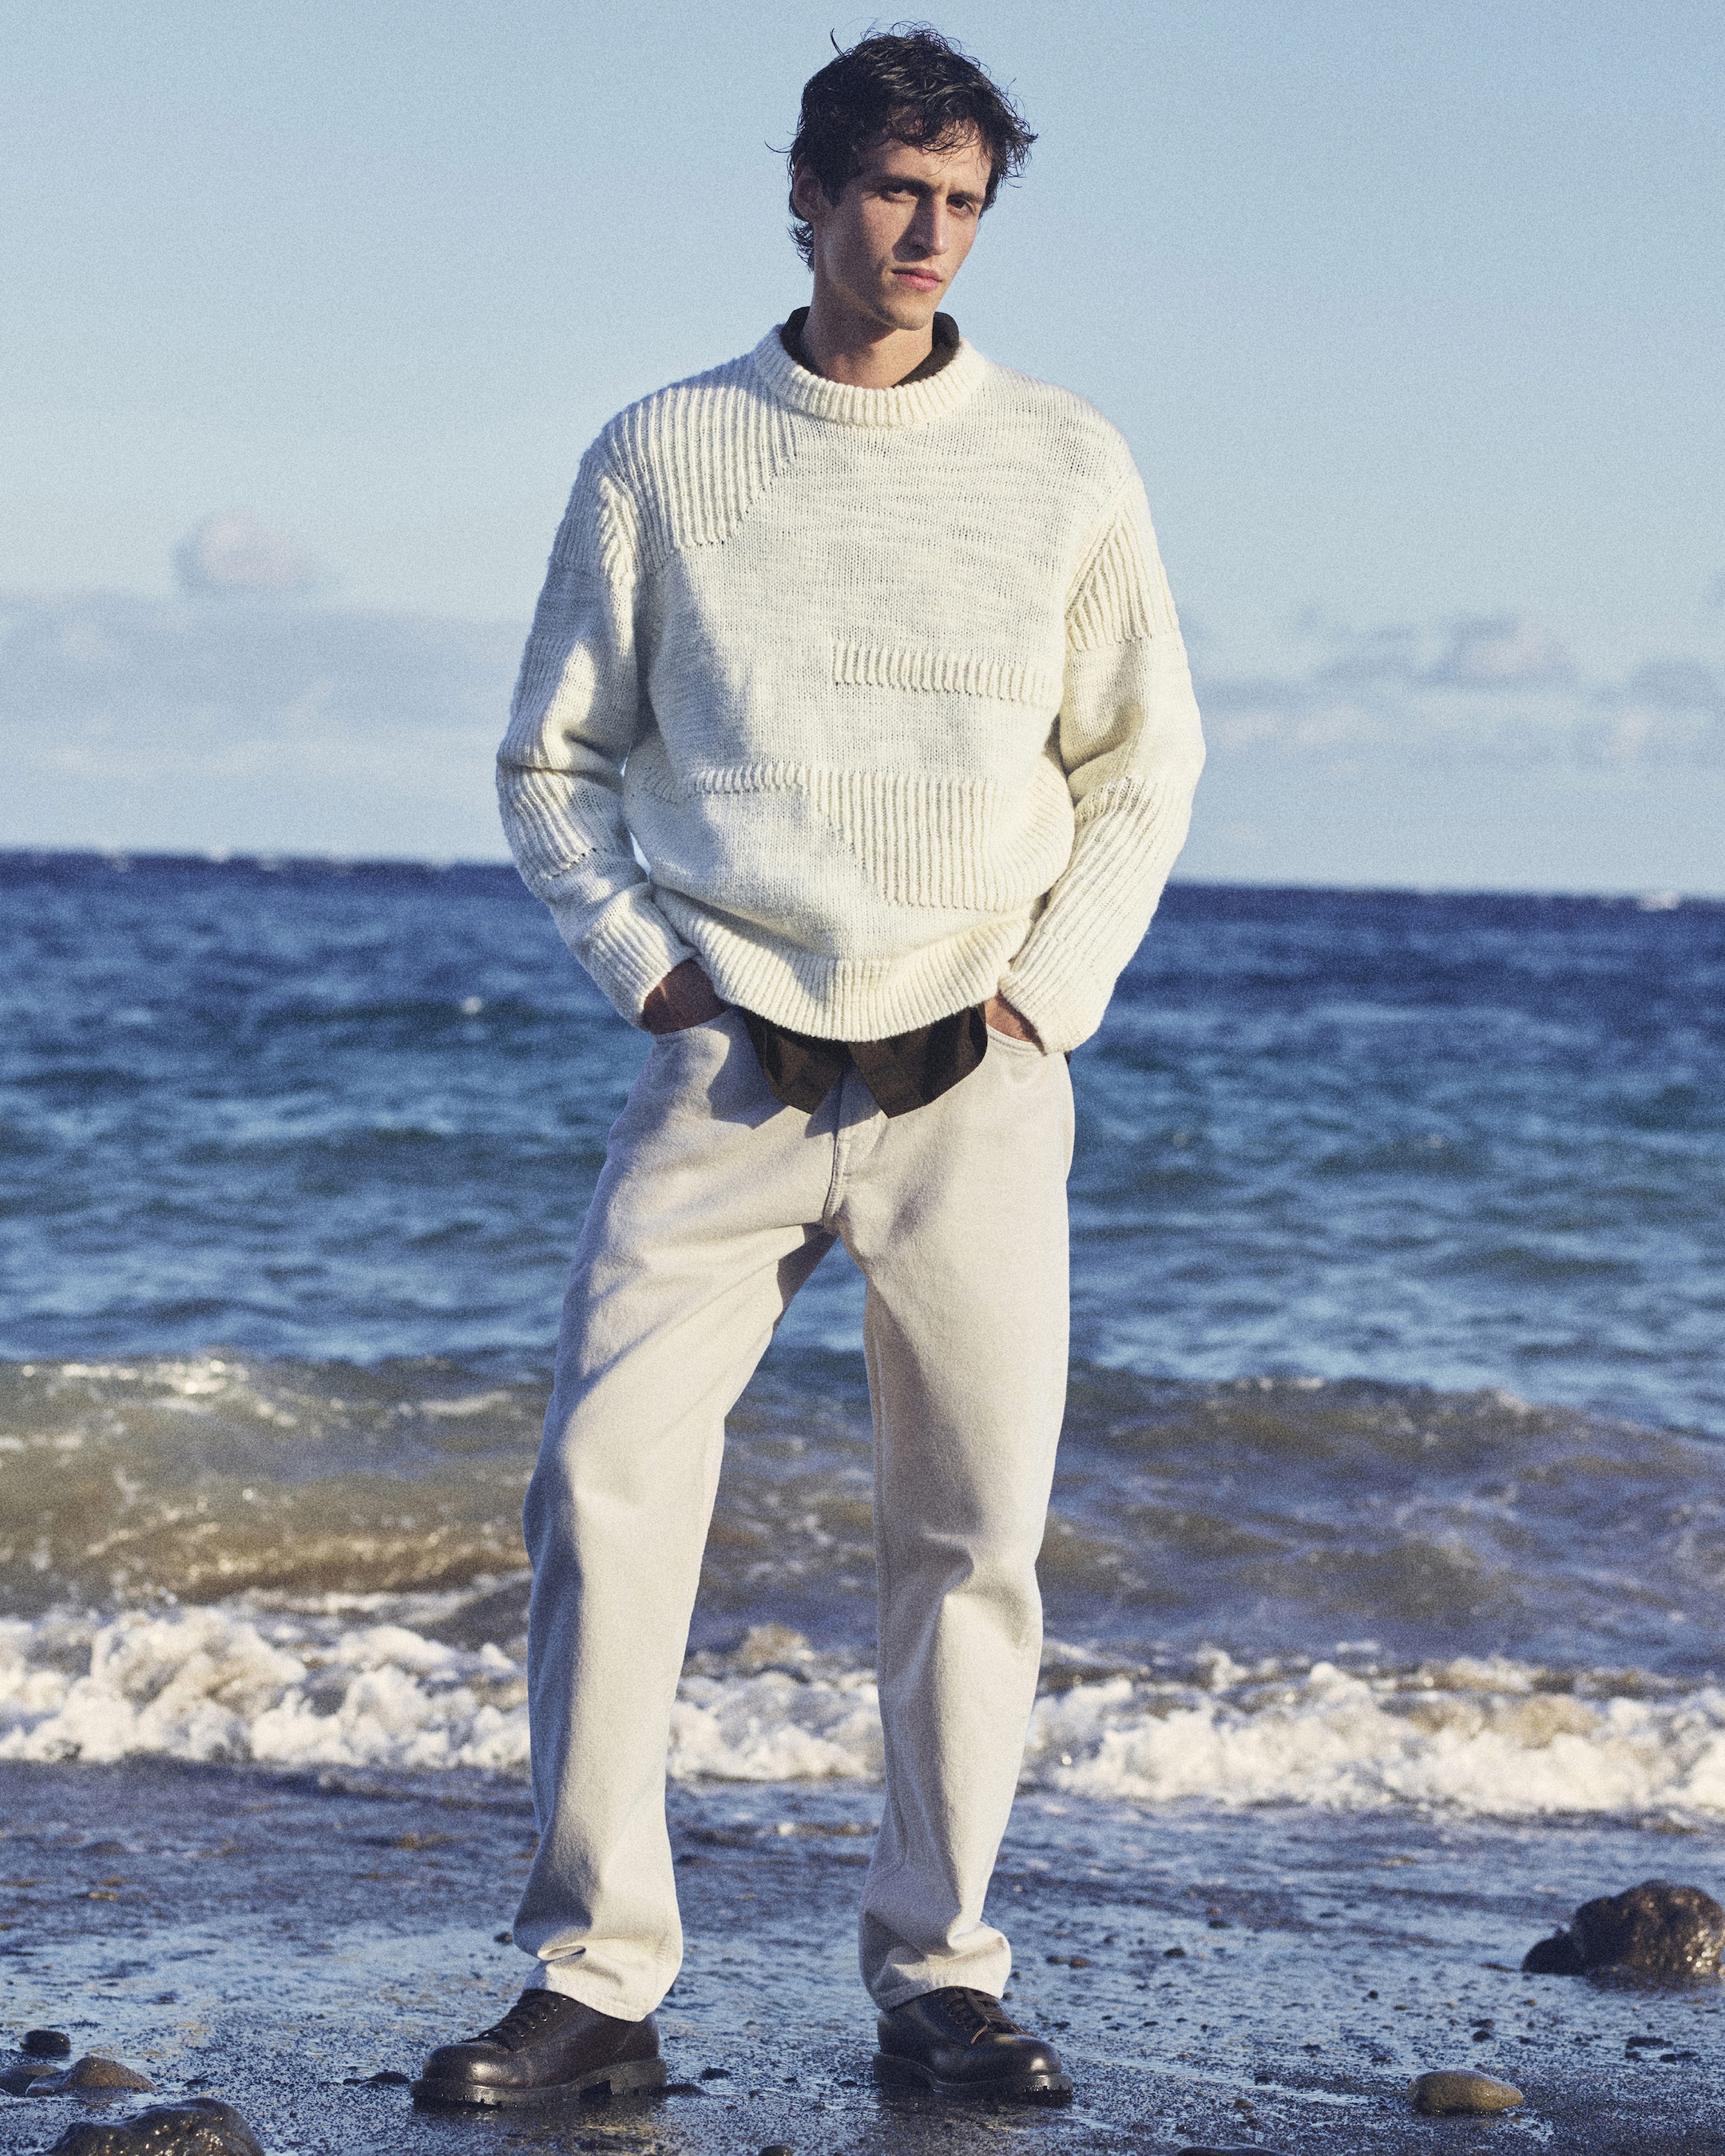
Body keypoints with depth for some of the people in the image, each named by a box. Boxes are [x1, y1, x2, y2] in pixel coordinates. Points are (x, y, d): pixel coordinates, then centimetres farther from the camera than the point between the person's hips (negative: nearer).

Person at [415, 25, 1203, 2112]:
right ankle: (595, 1978, -4)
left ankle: (940, 1977, 14)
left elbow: (1143, 762, 13)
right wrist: (647, 967, -2)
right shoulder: (662, 456, 5)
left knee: (973, 1535, 1)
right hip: (726, 1067, 0)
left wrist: (1046, 993, 1)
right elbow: (553, 757, 11)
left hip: (973, 1080, 1)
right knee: (605, 1485, -11)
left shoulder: (1065, 464, 7)